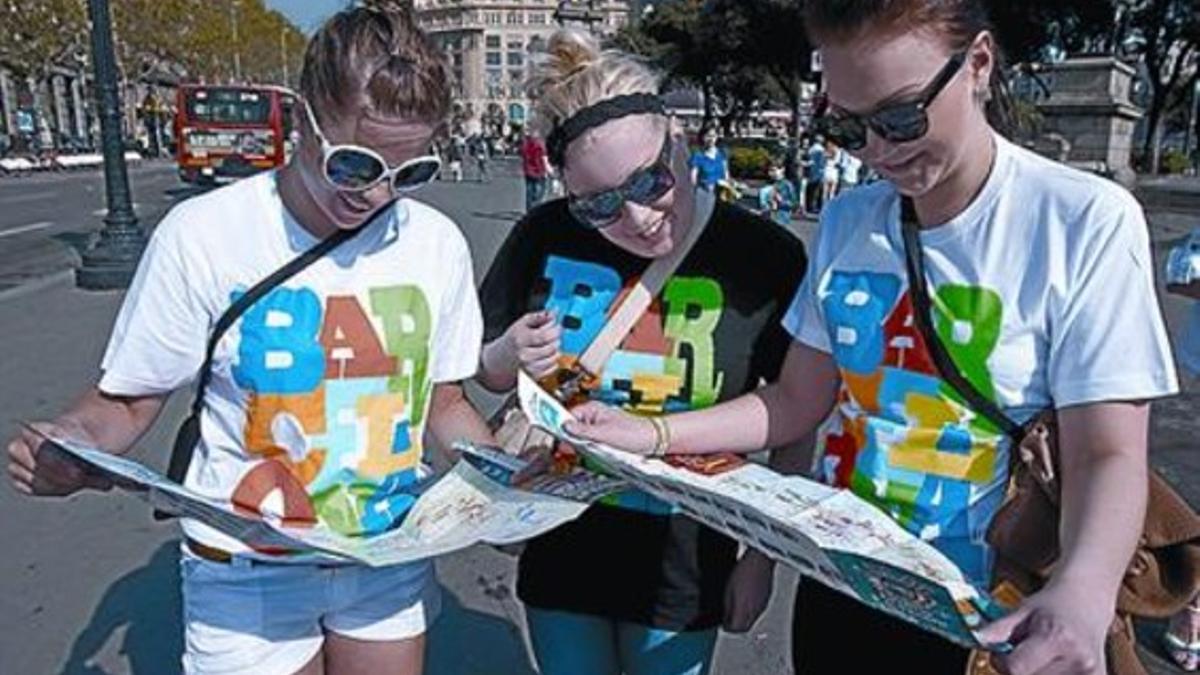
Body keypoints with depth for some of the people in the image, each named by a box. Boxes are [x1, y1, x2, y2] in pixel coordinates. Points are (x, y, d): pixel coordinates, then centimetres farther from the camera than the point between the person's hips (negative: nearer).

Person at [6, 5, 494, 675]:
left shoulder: (437, 243, -7)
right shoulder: (202, 235, -16)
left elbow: (444, 400, 3)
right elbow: (128, 400, -7)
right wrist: (71, 444, -28)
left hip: (392, 556, 3)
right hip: (251, 574, -2)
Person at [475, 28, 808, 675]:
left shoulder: (765, 254, -15)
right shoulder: (545, 237, -9)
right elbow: (486, 374, 6)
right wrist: (511, 356, -17)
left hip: (682, 566, -2)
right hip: (559, 545, 3)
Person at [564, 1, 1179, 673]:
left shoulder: (1087, 220, -14)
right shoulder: (846, 221, -1)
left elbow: (1107, 454, -18)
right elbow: (799, 401, 2)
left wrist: (1083, 592, -37)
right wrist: (654, 433, -10)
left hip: (985, 616, -4)